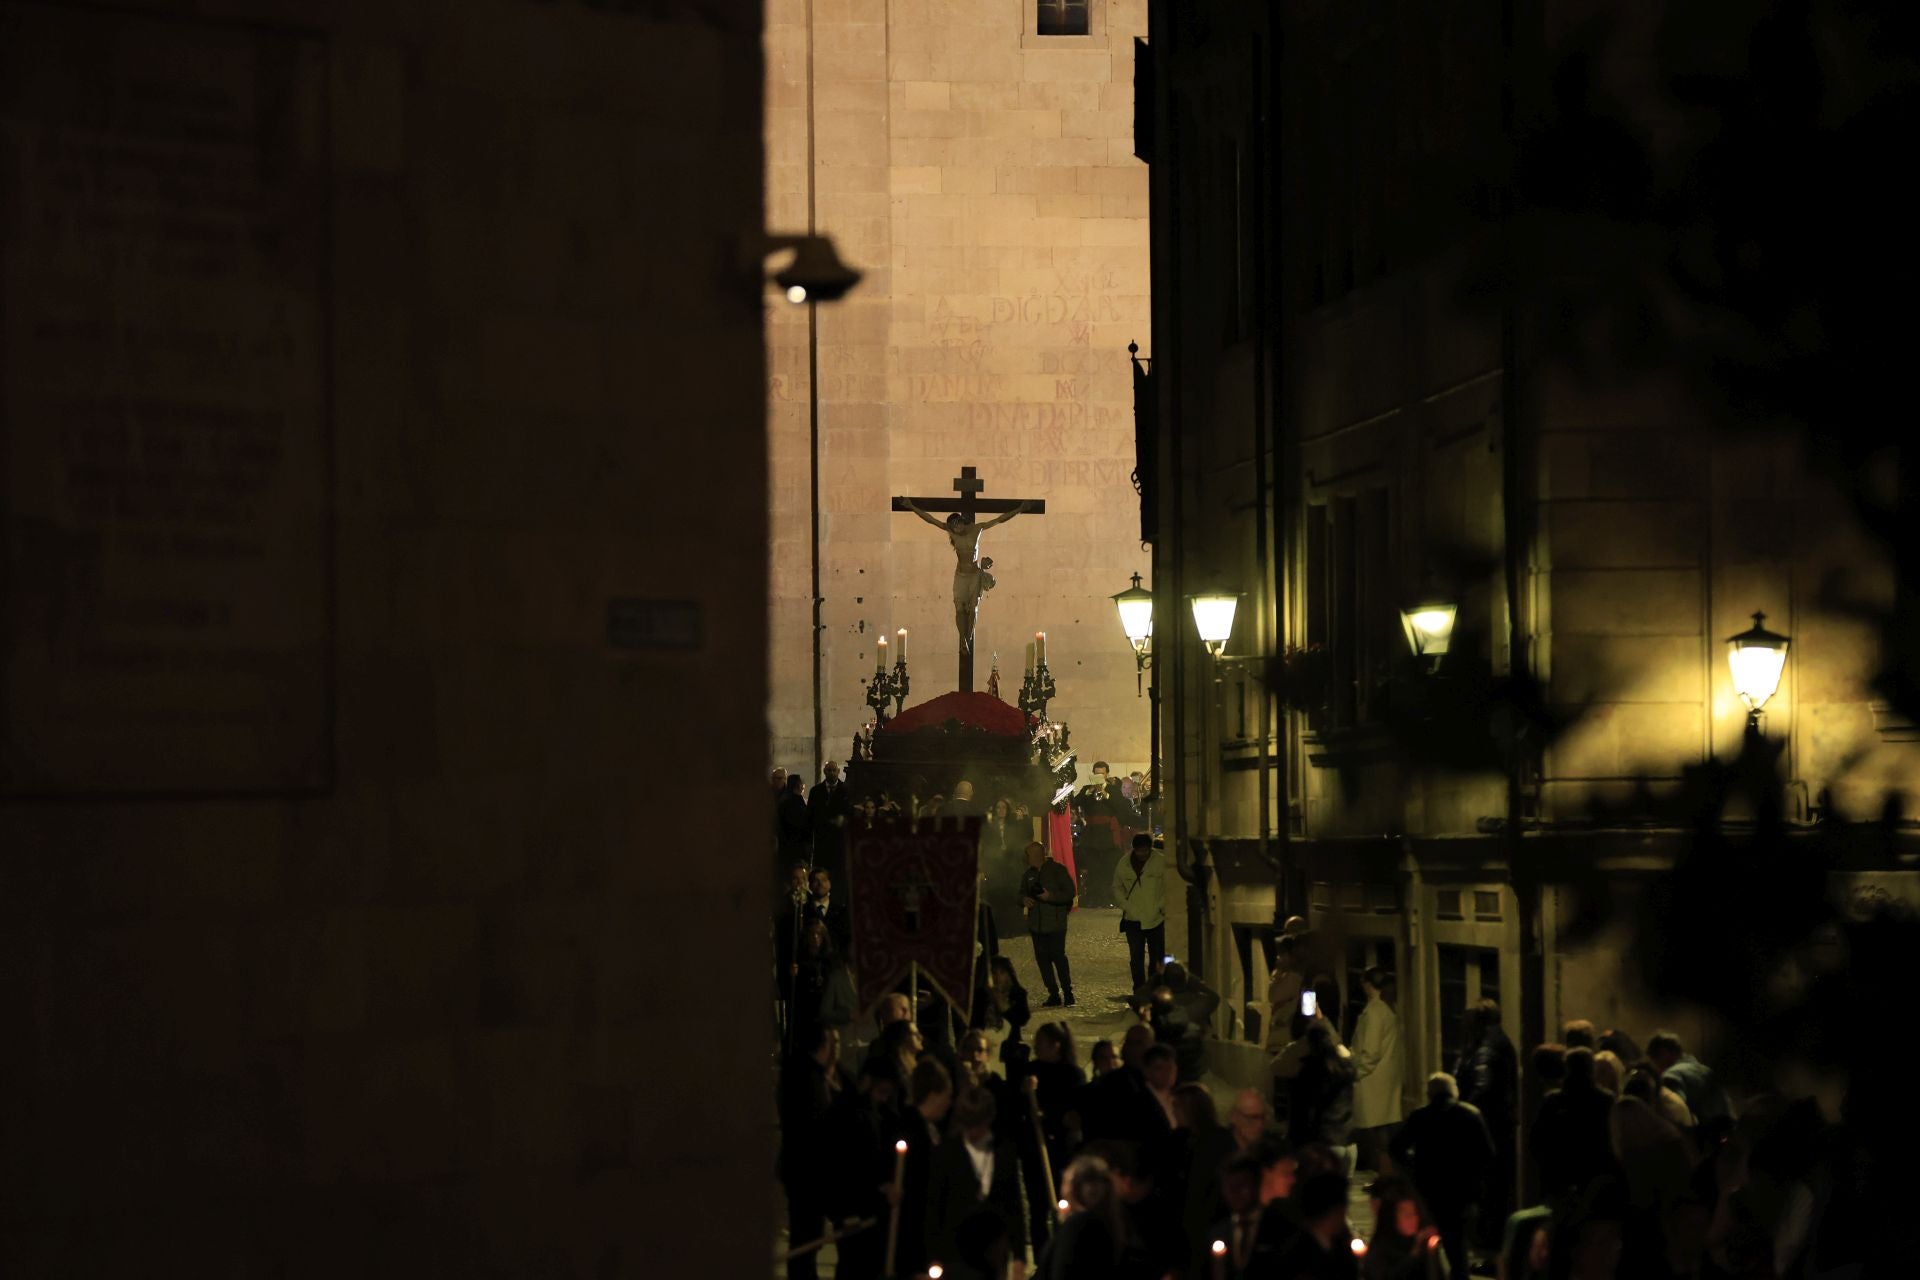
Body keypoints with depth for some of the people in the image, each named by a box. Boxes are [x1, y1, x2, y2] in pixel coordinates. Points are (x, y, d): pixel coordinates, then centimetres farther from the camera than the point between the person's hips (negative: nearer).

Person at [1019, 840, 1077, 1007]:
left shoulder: (1057, 870, -4)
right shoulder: (1029, 874, 13)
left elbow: (1070, 892, -7)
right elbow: (1021, 894, 22)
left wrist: (1051, 896, -20)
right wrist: (1024, 900, -2)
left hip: (1055, 923, -6)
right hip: (1036, 923, 6)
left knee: (1058, 957, -8)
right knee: (1042, 958, 3)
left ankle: (1067, 992, 2)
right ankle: (1054, 994, 10)